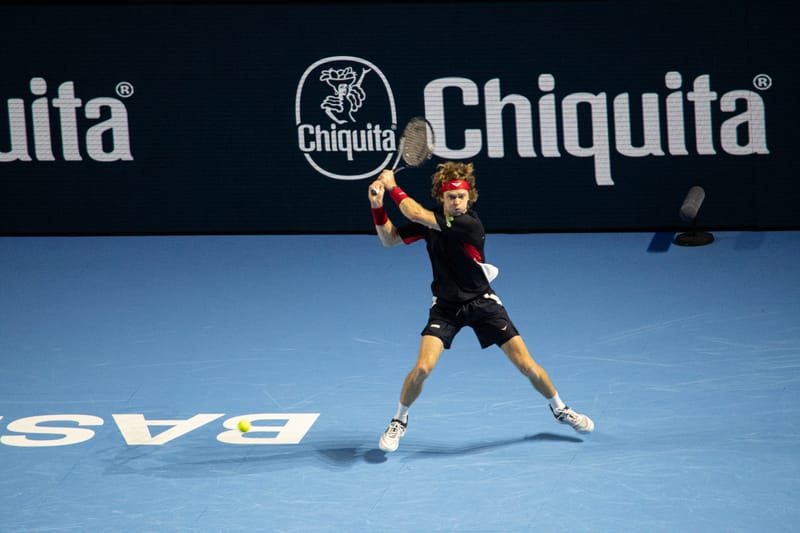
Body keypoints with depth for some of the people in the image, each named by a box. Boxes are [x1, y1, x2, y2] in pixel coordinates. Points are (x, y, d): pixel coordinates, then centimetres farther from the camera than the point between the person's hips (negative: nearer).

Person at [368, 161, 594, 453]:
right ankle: (399, 421, 8)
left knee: (527, 366, -3)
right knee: (423, 367, -18)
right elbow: (389, 238, 0)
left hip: (482, 302, -2)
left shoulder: (470, 224, -24)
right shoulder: (430, 220, -7)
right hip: (446, 305, 2)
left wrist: (392, 187, -18)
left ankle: (559, 409, 26)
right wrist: (378, 206, -15)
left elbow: (416, 214, -30)